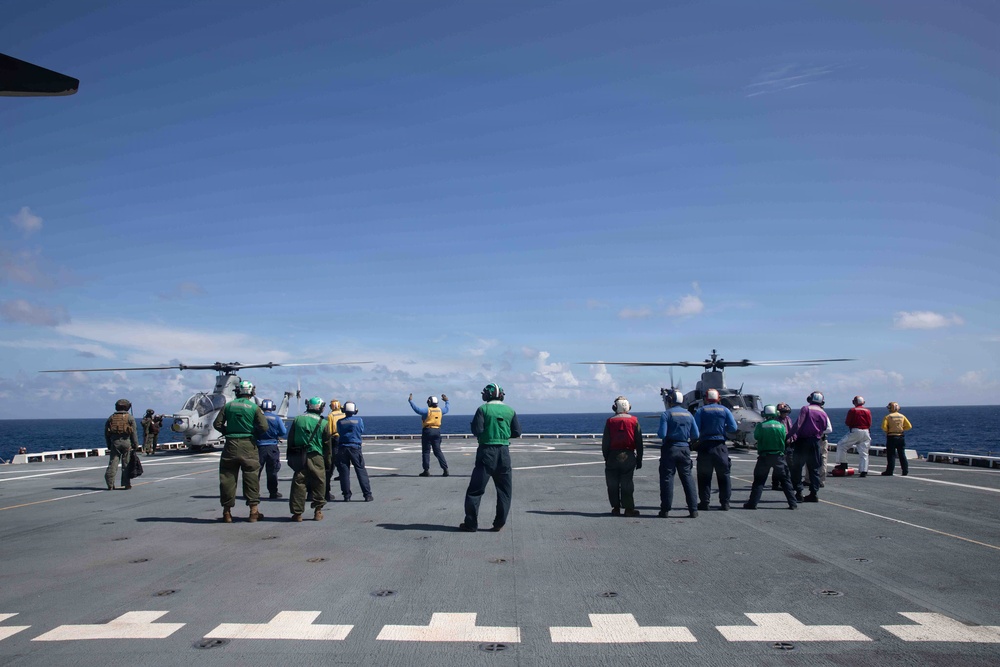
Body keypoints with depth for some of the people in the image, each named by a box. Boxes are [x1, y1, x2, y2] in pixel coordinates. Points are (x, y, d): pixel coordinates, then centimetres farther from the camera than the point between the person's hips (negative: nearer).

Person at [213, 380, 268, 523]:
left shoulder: (228, 406, 4)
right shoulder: (254, 407, -3)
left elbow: (217, 424, 3)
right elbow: (264, 427, -8)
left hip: (231, 445, 2)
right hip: (248, 445, -2)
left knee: (227, 478, 9)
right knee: (251, 477, 7)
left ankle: (227, 512, 13)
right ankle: (254, 510, 8)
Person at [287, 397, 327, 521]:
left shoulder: (297, 420, 5)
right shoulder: (323, 423, -1)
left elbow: (290, 440, 9)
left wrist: (290, 457, 15)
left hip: (298, 456, 2)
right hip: (316, 457, -2)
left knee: (298, 483, 6)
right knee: (318, 483, 9)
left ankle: (297, 512, 7)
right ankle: (318, 511, 13)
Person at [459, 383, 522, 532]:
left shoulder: (483, 409, -6)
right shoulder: (510, 410, 4)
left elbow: (477, 431, -12)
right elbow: (517, 432, 6)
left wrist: (472, 424, 8)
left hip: (486, 451, -3)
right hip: (504, 452, 3)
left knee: (475, 489, 5)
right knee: (504, 490, 13)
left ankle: (471, 524, 6)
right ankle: (499, 524, 12)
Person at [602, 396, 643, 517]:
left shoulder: (610, 421, 1)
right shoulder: (634, 421, 2)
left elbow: (605, 442, 2)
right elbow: (639, 442, 3)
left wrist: (606, 457, 9)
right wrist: (639, 459, 9)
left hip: (613, 456, 0)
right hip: (629, 456, 0)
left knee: (613, 484, 7)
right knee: (627, 483, 4)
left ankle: (616, 508, 9)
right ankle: (629, 508, 3)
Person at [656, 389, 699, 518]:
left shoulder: (666, 415, -9)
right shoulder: (688, 415, 6)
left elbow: (662, 434, -16)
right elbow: (696, 435, 6)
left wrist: (658, 432, 6)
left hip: (670, 449, -4)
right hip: (684, 448, 4)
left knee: (667, 478, 2)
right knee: (687, 478, 8)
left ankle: (665, 510, 3)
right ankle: (693, 510, 6)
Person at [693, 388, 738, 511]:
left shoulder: (701, 411, 0)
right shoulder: (724, 410, 4)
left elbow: (695, 428, -9)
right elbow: (733, 427, -1)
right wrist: (722, 428, 16)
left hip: (705, 445, -1)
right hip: (720, 445, 1)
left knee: (704, 476, 5)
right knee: (724, 475, 9)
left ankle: (704, 502, 5)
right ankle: (725, 503, 7)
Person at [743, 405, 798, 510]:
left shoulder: (760, 426, -7)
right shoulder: (781, 425, -3)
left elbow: (756, 437, 6)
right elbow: (784, 439, 4)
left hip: (764, 457, -1)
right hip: (778, 456, 1)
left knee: (759, 480, 5)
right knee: (785, 480, 10)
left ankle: (752, 503, 2)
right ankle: (793, 503, 9)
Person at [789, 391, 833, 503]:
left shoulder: (805, 409, -4)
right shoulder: (823, 413, 7)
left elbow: (798, 424, -13)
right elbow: (829, 429, 9)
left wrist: (792, 434, -12)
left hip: (802, 440, -3)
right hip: (816, 442, 4)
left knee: (796, 467, 3)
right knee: (814, 468, 10)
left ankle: (799, 492, -2)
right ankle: (813, 494, 8)